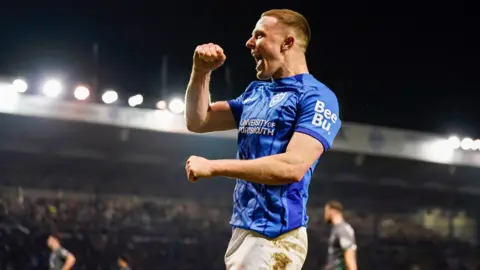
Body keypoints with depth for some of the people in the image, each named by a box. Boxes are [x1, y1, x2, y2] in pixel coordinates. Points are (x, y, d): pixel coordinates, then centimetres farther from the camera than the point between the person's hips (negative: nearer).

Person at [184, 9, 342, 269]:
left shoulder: (316, 97, -10)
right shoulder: (256, 92, 16)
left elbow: (293, 166, -22)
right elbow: (198, 121, 22)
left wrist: (212, 166, -18)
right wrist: (201, 72, 5)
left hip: (275, 238, -8)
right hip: (242, 230, 8)